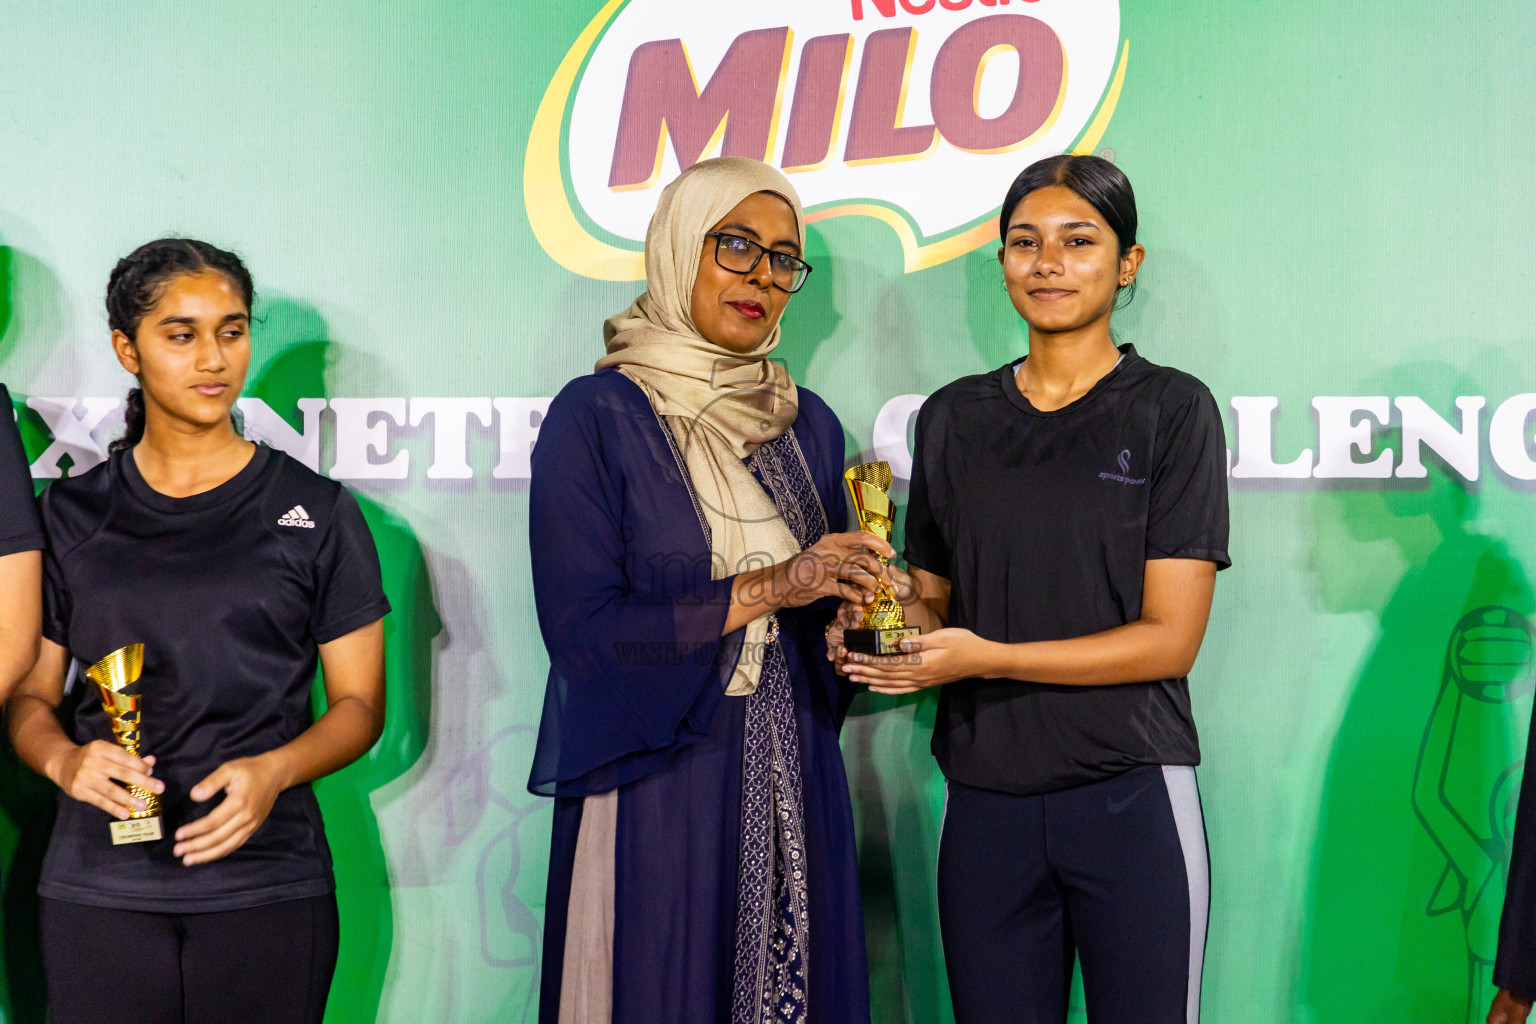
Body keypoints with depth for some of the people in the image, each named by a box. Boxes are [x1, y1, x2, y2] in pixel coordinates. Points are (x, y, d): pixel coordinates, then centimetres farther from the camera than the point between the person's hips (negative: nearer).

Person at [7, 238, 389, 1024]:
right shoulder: (71, 516, 8)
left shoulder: (316, 514, 4)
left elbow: (359, 704, 3)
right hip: (97, 885, 1)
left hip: (268, 883, -1)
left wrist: (273, 771, -15)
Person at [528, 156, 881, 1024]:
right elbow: (580, 626, -14)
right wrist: (764, 589, -17)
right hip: (653, 783, -4)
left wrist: (849, 627, -5)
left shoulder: (808, 424, 11)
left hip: (792, 782, 5)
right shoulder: (596, 416, -5)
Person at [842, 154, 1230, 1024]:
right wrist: (895, 607, -7)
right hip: (985, 797, 3)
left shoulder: (1172, 409, -2)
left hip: (1130, 796, -3)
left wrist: (988, 658, -17)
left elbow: (1170, 639, -8)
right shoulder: (954, 417, 10)